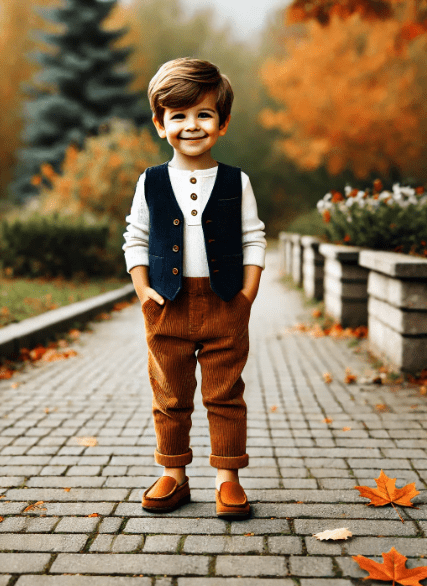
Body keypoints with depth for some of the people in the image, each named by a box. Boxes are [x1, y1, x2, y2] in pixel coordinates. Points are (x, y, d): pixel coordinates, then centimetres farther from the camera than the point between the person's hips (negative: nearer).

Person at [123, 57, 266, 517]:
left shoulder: (236, 183, 2)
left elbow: (254, 240, 5)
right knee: (170, 397, 11)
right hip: (167, 307, 1)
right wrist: (143, 289, -4)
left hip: (225, 307, -1)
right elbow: (135, 239, 8)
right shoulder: (150, 182, 4)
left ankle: (227, 477, 17)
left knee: (225, 395, 5)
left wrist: (247, 295, -5)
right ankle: (173, 474, 25)